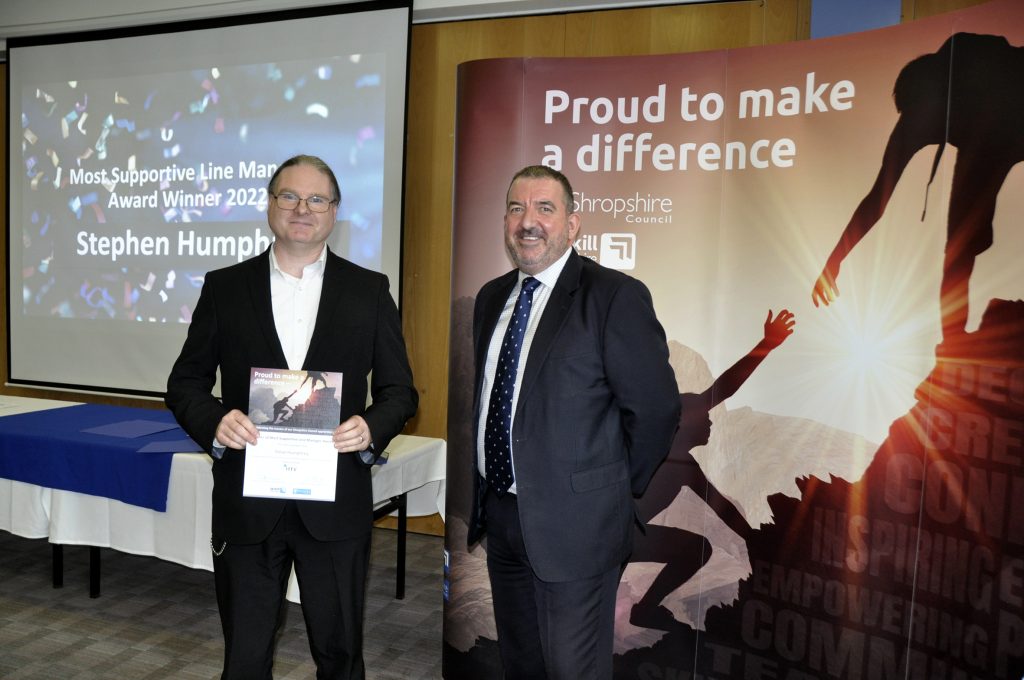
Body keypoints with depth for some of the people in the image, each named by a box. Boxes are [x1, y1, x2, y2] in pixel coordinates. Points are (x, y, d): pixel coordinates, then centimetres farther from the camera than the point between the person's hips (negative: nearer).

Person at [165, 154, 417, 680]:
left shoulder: (369, 291, 3)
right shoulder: (224, 287, 4)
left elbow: (399, 390, 4)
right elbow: (185, 384, 6)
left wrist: (371, 428, -16)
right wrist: (214, 422, -14)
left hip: (337, 503, 0)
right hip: (247, 503, 1)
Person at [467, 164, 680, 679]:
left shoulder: (615, 296, -15)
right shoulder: (492, 297, 8)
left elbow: (655, 407, -15)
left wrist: (615, 490, -6)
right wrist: (487, 489, 12)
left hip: (573, 522, -7)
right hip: (499, 513, 7)